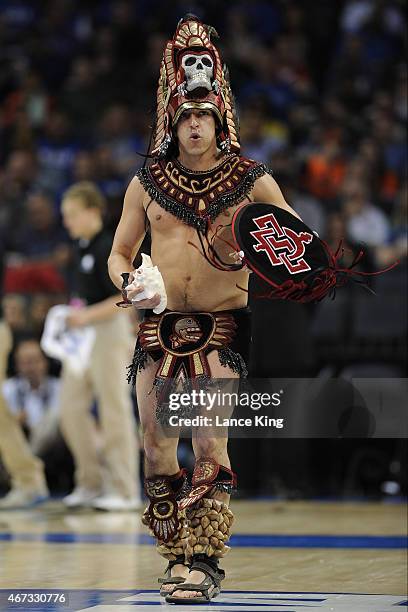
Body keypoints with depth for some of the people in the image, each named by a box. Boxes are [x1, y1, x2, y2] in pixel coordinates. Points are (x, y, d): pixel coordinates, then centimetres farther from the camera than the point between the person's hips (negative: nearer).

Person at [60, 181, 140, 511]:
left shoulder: (109, 248, -13)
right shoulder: (83, 248, 13)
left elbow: (125, 297, -18)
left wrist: (88, 315, -23)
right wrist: (74, 314, 10)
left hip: (110, 332, -9)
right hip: (82, 336, 9)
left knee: (115, 411, -5)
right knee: (71, 409, 7)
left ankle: (125, 491, 1)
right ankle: (92, 482, 16)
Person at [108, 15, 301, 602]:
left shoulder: (250, 180, 3)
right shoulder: (148, 182, 9)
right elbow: (118, 253, 15)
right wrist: (129, 283, -7)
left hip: (223, 328, -3)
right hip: (159, 327, 3)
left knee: (209, 442, -14)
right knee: (157, 443, 0)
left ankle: (205, 562, -10)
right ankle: (179, 555, 12)